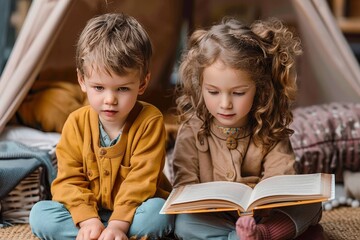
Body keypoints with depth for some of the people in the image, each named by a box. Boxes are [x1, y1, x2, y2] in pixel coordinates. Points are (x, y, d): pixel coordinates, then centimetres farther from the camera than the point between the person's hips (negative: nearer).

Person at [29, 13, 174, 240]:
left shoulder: (150, 121, -16)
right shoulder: (76, 123, -7)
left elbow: (141, 180, -20)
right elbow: (69, 180, -9)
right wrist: (88, 220, -24)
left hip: (134, 210, -4)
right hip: (90, 211, 4)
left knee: (158, 212, -35)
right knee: (40, 214, -21)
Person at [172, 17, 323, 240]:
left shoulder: (270, 132, -3)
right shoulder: (192, 132, -5)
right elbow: (184, 186, -8)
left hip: (262, 215, 1)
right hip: (213, 218, -1)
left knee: (309, 205, -21)